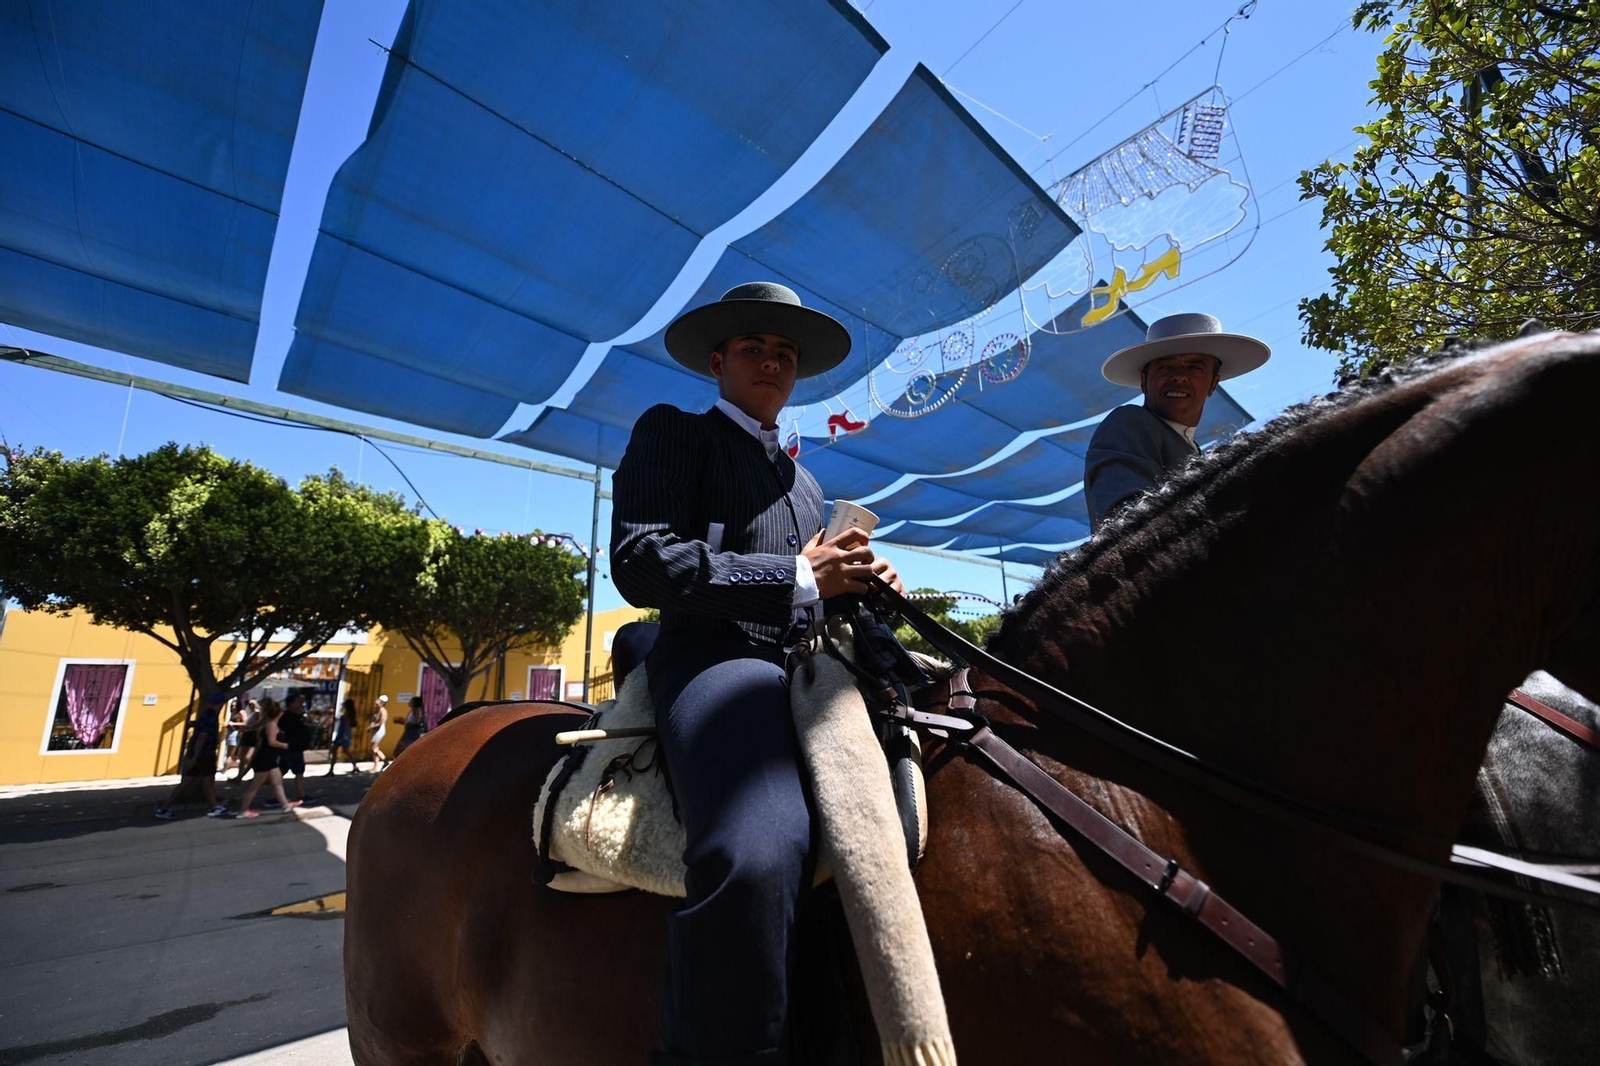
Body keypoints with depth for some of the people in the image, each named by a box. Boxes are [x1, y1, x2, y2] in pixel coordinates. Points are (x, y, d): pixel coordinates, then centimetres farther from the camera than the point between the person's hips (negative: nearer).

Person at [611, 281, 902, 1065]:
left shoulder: (804, 483, 30)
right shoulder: (672, 432, 9)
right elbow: (641, 562, -8)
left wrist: (859, 588, 7)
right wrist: (799, 578, -9)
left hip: (807, 671, 8)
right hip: (714, 657, -8)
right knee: (758, 854, -35)